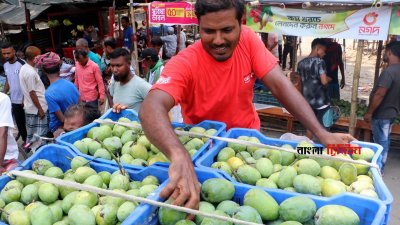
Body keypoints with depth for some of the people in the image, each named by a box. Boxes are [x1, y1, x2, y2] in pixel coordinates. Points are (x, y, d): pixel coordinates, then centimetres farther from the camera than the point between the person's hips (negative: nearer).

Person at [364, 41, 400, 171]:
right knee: (384, 141, 18)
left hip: (382, 113, -9)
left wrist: (369, 113, -19)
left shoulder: (389, 71, -24)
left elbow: (379, 95, -26)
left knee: (380, 142, 1)